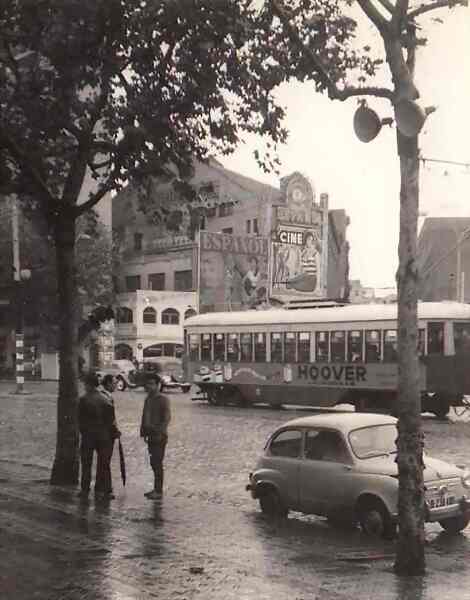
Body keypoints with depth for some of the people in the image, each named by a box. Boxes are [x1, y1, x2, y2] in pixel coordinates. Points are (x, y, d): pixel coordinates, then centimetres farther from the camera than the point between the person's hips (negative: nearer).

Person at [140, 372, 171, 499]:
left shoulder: (163, 400, -12)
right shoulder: (148, 399, 13)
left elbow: (167, 418, -18)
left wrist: (160, 432, -23)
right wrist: (143, 431, 13)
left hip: (159, 436, -8)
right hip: (151, 436, 8)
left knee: (157, 463, -6)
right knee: (154, 463, 13)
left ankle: (158, 491, -1)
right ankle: (156, 489, 22)